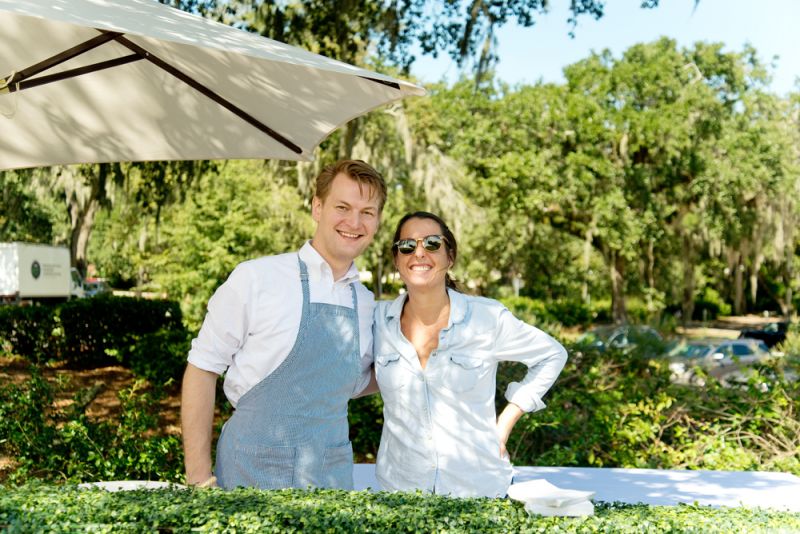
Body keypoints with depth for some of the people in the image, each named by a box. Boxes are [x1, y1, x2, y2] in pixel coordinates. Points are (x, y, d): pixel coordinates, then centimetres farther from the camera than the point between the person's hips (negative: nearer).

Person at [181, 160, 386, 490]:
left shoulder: (366, 304, 6)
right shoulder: (255, 279, -9)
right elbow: (202, 369, -6)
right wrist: (200, 477, -9)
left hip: (331, 477, 4)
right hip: (250, 473, -4)